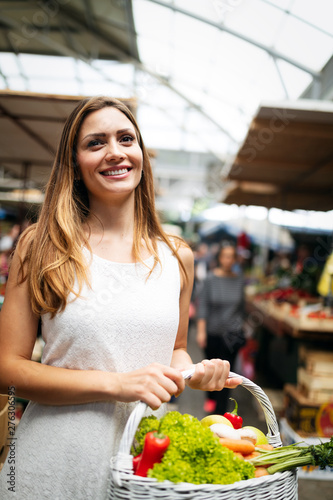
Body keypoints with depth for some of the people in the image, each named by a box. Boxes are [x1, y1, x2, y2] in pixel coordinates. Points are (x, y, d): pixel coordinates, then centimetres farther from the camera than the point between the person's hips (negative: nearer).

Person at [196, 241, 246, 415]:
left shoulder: (239, 280, -1)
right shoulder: (211, 278, -8)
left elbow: (241, 305, 10)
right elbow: (203, 304, -8)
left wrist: (241, 325, 14)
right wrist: (201, 330, -11)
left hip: (232, 334, 0)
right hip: (212, 332, 0)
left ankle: (220, 411, 8)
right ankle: (211, 397, 45)